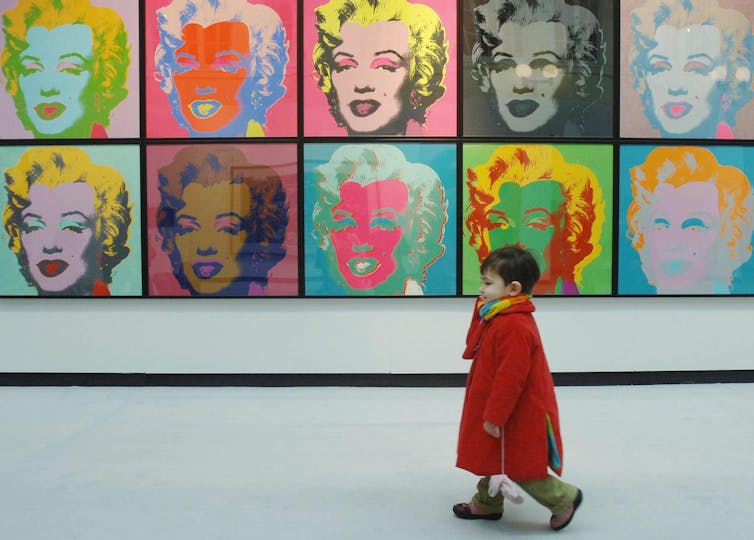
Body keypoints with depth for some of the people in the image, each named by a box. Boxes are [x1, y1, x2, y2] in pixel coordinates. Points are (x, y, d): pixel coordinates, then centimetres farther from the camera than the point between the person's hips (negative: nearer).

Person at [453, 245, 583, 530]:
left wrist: (494, 416, -23)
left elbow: (510, 377, -28)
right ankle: (487, 503, 39)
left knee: (519, 467, 4)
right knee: (493, 458, 22)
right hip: (498, 410, 10)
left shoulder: (514, 327, -28)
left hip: (518, 418, -10)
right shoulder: (500, 318, 5)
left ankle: (564, 498, 21)